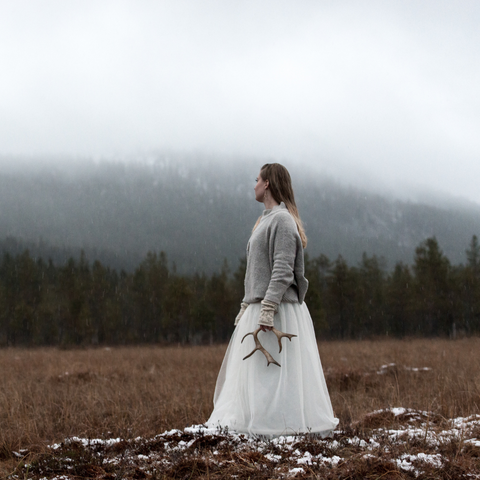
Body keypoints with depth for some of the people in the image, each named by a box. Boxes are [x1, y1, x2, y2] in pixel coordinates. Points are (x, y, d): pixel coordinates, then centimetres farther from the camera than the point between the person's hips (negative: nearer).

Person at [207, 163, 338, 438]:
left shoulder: (282, 220, -12)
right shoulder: (265, 220, 18)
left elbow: (282, 270, -20)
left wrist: (268, 309, -26)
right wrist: (247, 306, 19)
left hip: (279, 311, -10)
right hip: (258, 308, 10)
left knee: (273, 373, -8)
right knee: (251, 374, 11)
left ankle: (277, 426, -4)